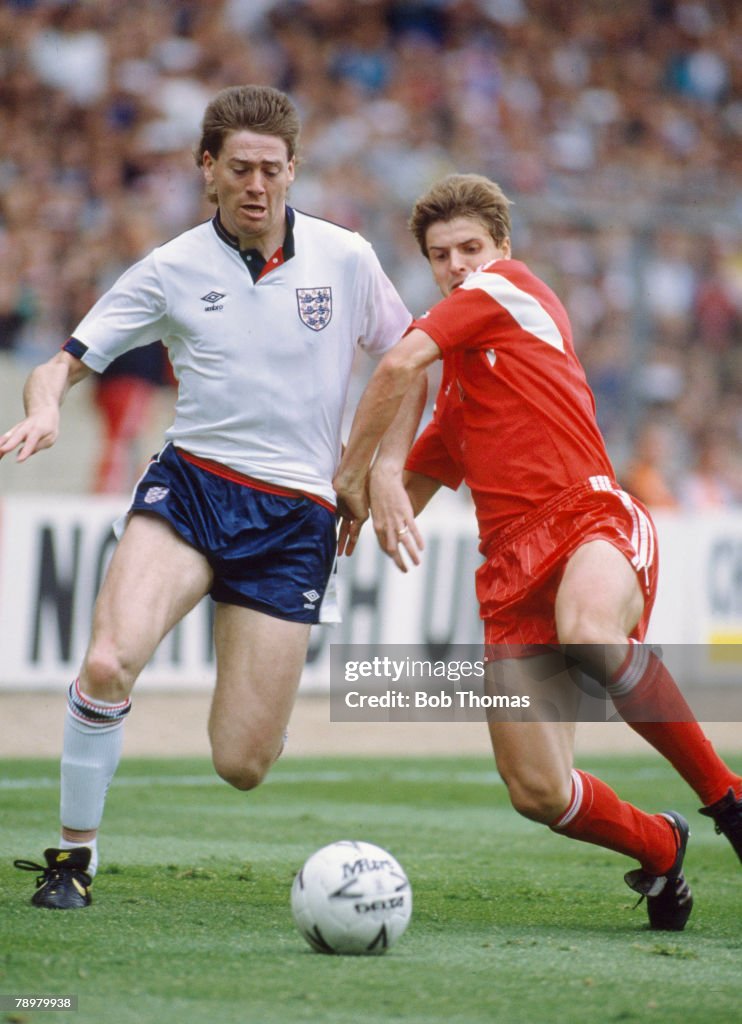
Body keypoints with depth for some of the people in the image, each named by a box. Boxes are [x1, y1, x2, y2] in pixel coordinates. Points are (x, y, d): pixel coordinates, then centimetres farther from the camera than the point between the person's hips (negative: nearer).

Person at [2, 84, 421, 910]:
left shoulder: (345, 259, 2)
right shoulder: (171, 270, 1)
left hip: (295, 515, 0)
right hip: (190, 484, 0)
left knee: (240, 765, -5)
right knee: (109, 660, -30)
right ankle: (75, 851, -10)